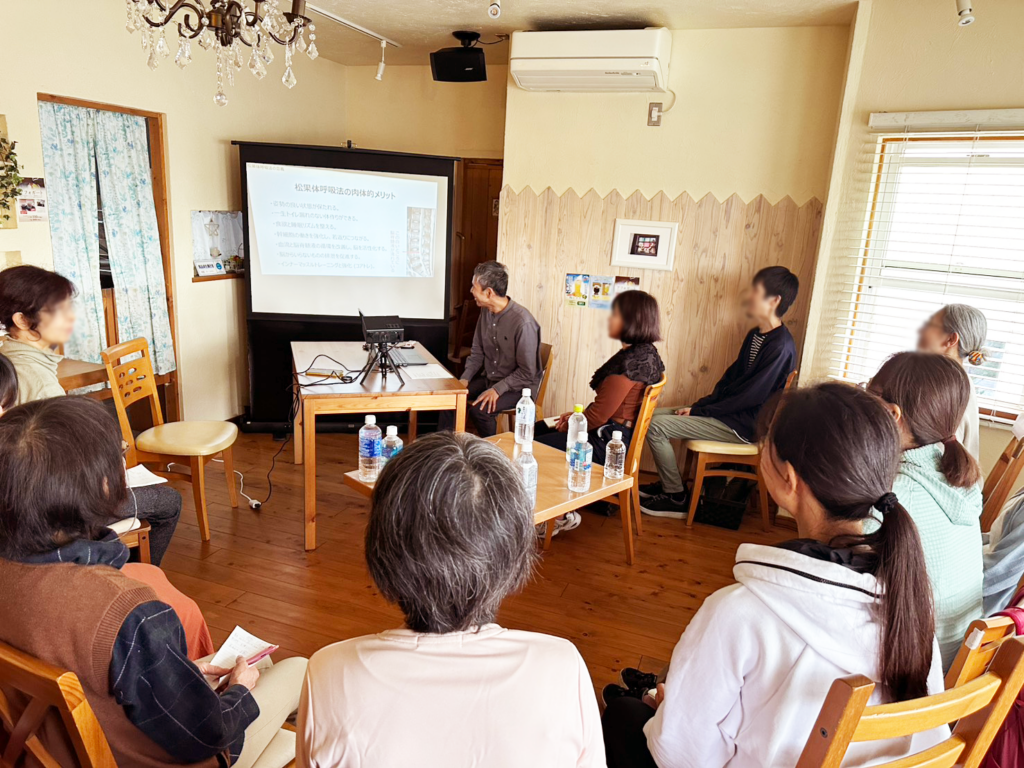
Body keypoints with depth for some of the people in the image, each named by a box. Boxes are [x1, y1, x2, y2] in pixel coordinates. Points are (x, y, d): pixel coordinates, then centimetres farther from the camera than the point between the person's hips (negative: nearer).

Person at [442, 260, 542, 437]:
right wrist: (465, 379, -5)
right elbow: (477, 353, 9)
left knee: (479, 409, -29)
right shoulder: (486, 311, 0)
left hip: (518, 387, -7)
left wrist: (497, 389, -26)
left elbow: (527, 373, -21)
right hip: (489, 379, 7)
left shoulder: (523, 321, -25)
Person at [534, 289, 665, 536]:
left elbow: (599, 416, -21)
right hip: (614, 434, 11)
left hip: (607, 442, -11)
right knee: (533, 430, 15)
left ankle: (562, 516, 9)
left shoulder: (632, 360, -23)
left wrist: (569, 425, -4)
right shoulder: (645, 353, 7)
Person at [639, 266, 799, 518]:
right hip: (730, 412, 10)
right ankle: (668, 482, 19)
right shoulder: (756, 335, 9)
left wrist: (699, 411, -15)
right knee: (654, 415, 7)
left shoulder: (780, 346, -21)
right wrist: (698, 405, 2)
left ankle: (675, 498, -2)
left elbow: (749, 396, -22)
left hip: (744, 426, -10)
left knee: (656, 427, -17)